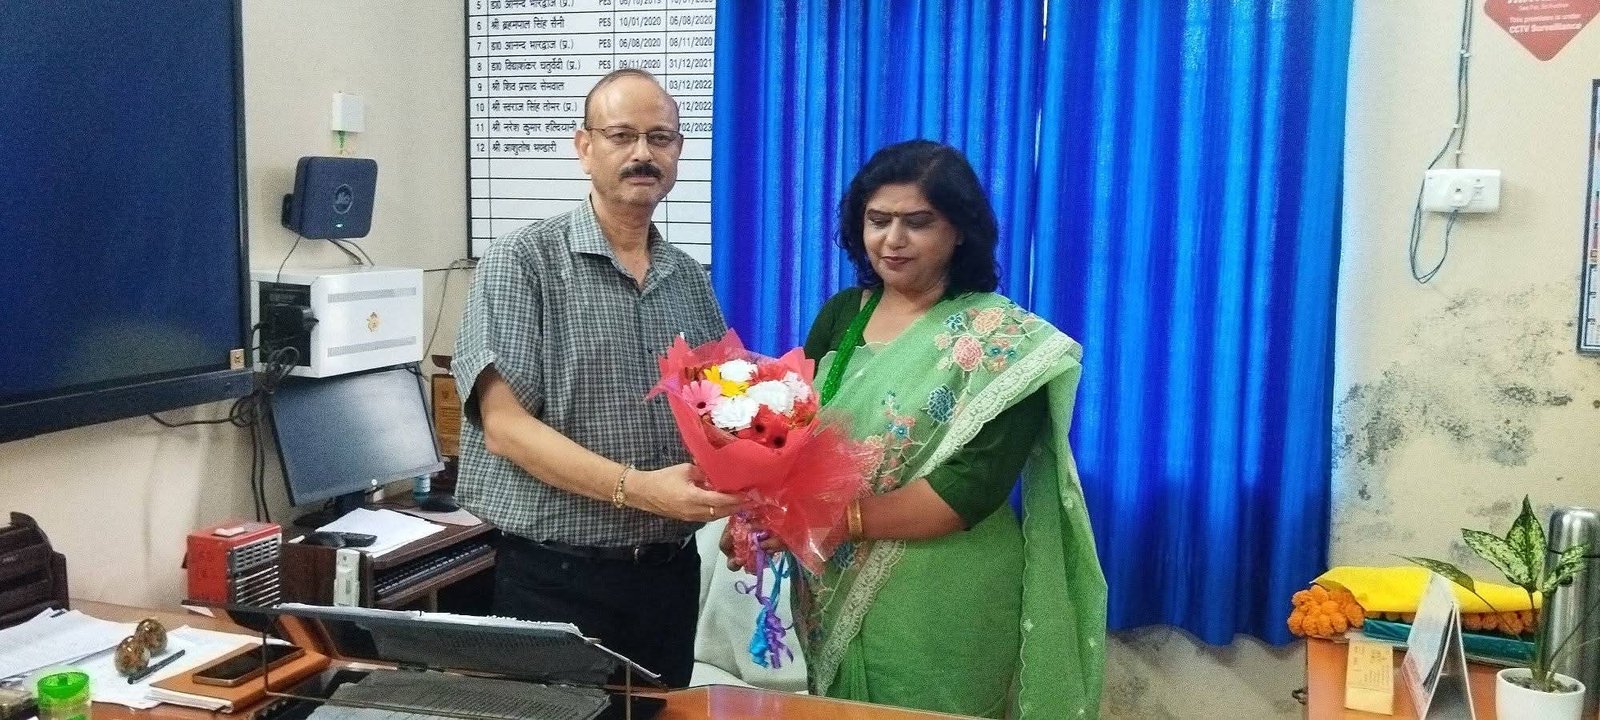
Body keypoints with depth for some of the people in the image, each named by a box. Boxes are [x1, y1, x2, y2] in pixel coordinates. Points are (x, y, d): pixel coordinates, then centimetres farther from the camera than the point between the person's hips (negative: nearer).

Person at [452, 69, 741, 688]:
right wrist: (635, 488, -25)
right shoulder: (522, 262, -7)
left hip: (670, 570, 5)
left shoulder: (691, 280, 9)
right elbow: (506, 425, -15)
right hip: (556, 576, -5)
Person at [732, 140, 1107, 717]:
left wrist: (843, 516, -27)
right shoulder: (841, 314, 5)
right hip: (833, 594, 5)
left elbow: (976, 485, -20)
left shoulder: (1002, 337, -12)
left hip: (945, 606, -5)